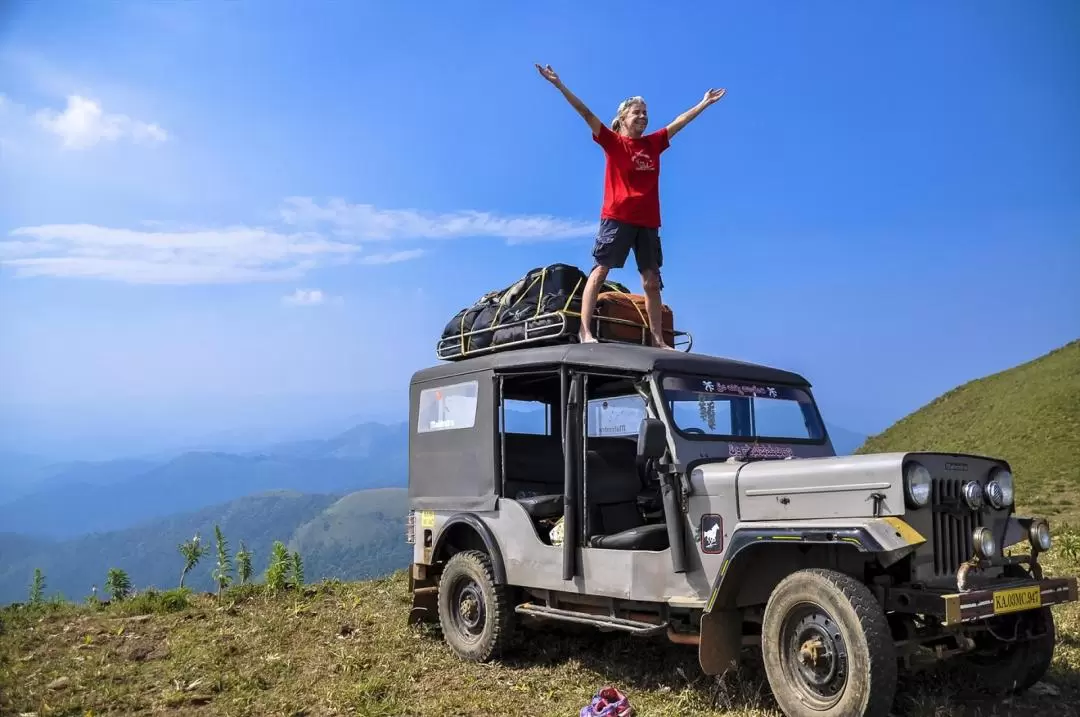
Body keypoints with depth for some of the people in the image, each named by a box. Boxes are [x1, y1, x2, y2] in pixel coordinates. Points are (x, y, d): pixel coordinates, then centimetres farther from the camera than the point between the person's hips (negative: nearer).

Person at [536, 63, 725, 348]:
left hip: (648, 220, 5)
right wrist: (559, 84, -12)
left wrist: (704, 103, 36)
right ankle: (585, 330, -13)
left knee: (652, 280, 5)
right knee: (600, 270, -9)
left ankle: (658, 339, 9)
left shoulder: (654, 143, 17)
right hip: (617, 216, -5)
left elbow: (679, 121, 28)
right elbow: (586, 113, -5)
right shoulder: (612, 141, 3)